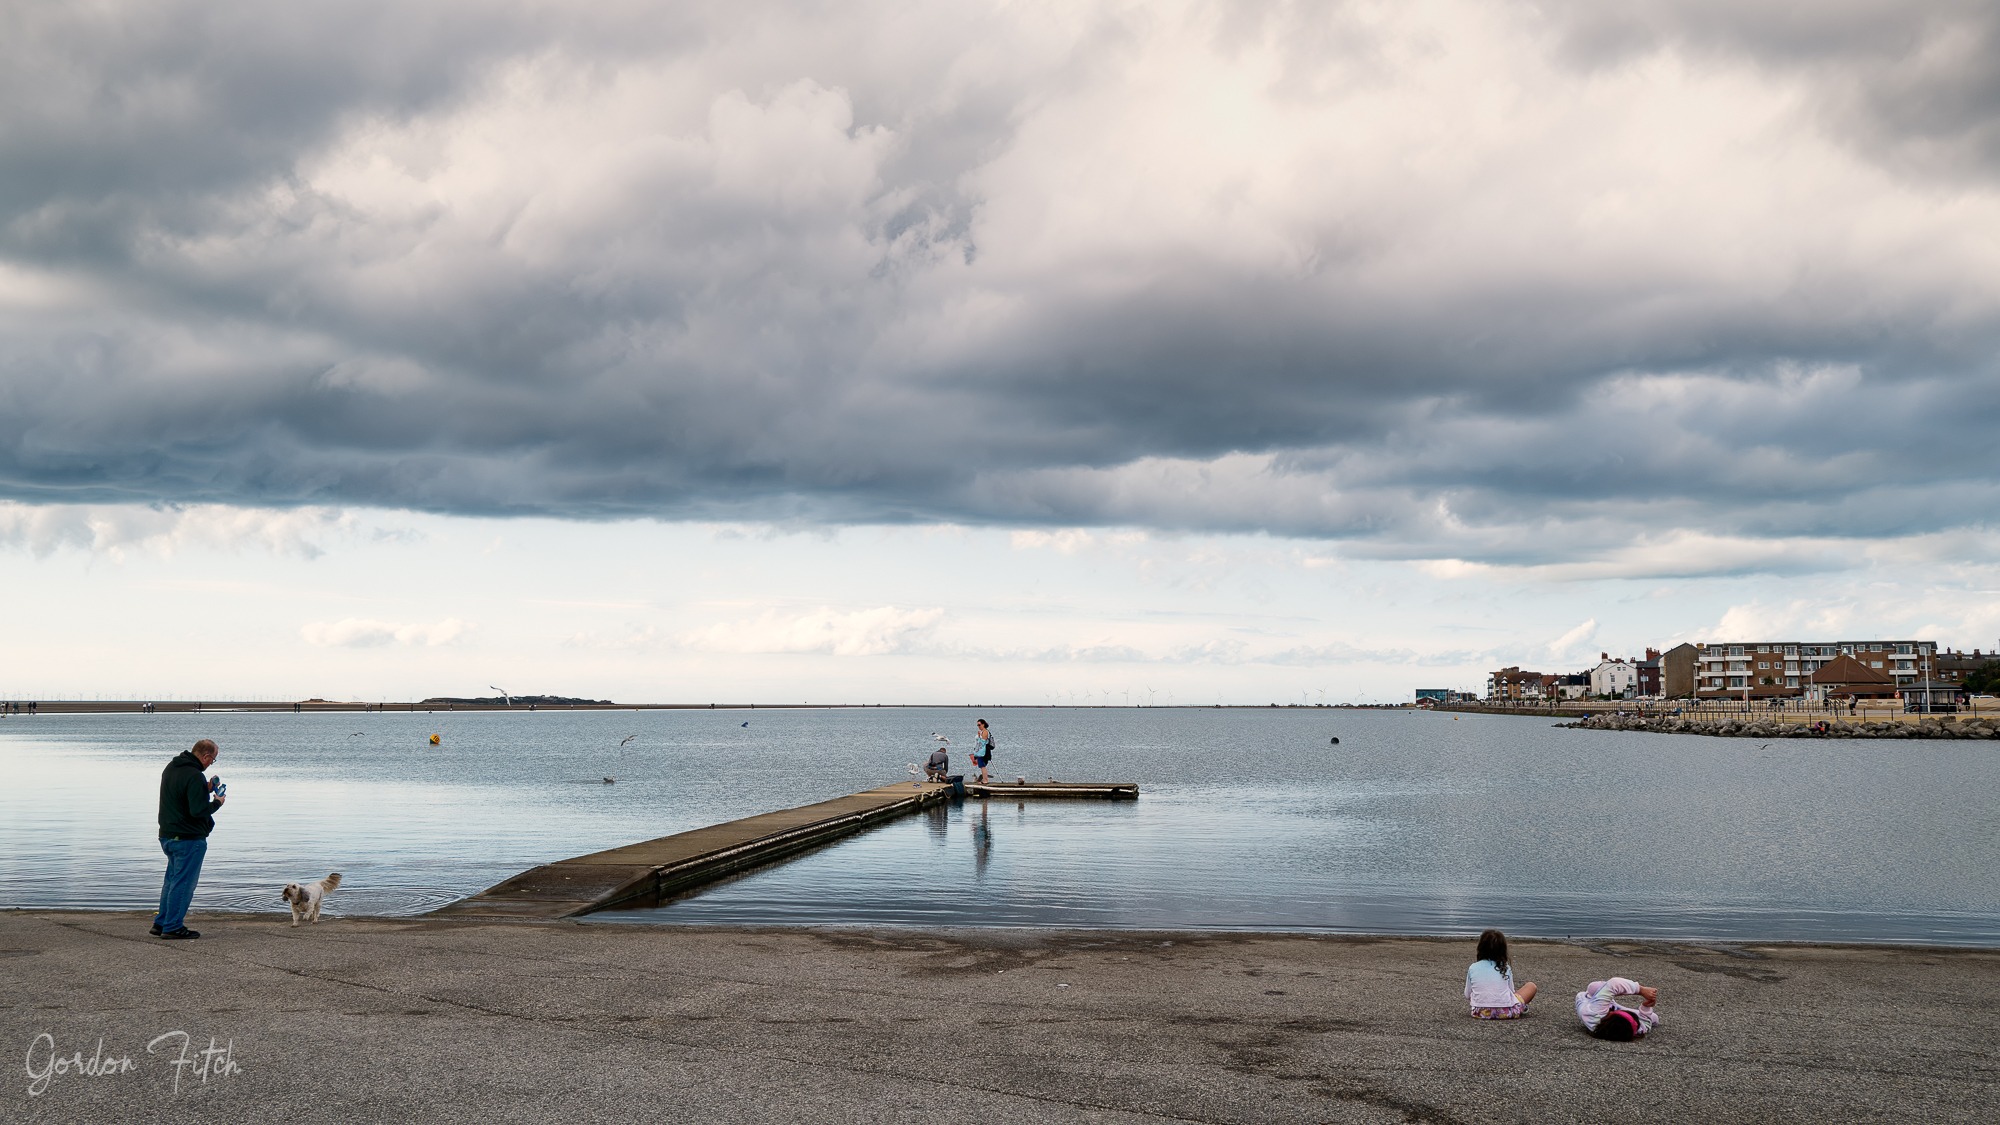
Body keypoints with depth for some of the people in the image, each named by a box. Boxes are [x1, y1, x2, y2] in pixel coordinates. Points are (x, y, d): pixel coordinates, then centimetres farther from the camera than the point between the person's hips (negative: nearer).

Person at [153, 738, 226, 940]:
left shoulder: (171, 768, 10)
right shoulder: (194, 776, -21)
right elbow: (198, 811, -24)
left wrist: (205, 789, 14)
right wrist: (217, 802, -7)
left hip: (167, 836, 10)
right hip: (189, 838, -10)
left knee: (172, 879, 19)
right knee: (183, 882, -2)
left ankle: (161, 923, 24)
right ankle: (173, 928, 1)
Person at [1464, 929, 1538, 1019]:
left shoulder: (1473, 968, 1)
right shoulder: (1506, 968, 0)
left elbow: (1467, 995, 6)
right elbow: (1511, 991, 8)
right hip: (1506, 1012, -3)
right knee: (1531, 986, 18)